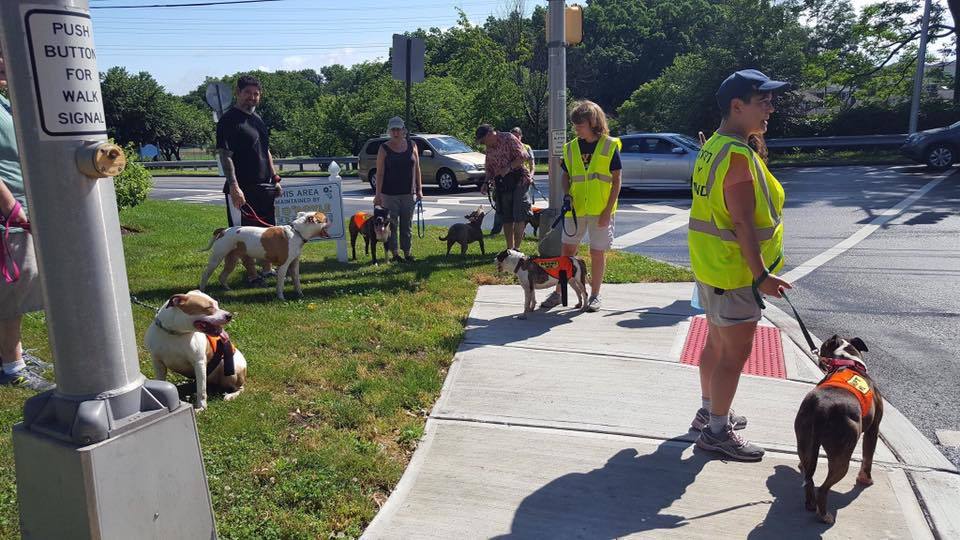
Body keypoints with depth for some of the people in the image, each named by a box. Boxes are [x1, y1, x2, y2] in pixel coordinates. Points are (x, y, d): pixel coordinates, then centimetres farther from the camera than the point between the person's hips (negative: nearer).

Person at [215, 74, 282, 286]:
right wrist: (234, 186, -24)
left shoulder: (258, 119, 16)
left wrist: (275, 178, 17)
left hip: (264, 186, 8)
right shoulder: (229, 120, -9)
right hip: (242, 188, -8)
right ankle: (251, 274, 8)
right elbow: (225, 156, -16)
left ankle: (267, 269, 25)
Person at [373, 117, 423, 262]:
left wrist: (419, 189, 5)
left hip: (408, 193, 3)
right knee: (391, 224, 2)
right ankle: (394, 253, 12)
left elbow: (417, 169, 9)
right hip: (389, 194, -2)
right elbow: (380, 173, -5)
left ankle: (407, 252, 18)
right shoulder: (384, 149, -3)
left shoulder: (412, 146, 5)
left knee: (407, 224, 8)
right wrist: (378, 194, -10)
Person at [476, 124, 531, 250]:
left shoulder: (508, 138, -5)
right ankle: (509, 248, 15)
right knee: (506, 217, 8)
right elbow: (489, 169, 20)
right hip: (501, 184, 7)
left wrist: (508, 168, -19)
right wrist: (487, 183, 4)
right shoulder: (489, 149, 15)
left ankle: (516, 247, -8)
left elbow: (523, 156, -12)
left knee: (519, 216, -10)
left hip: (518, 179, -7)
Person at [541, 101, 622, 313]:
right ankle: (559, 292, 18)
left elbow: (616, 181, -6)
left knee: (597, 253, 5)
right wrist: (566, 196, -7)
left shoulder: (609, 146, -6)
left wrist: (607, 211, -12)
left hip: (600, 211, -3)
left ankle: (595, 295, 20)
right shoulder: (571, 148, 5)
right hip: (576, 209, 3)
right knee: (567, 250, 6)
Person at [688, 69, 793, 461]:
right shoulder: (738, 154, -21)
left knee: (717, 343, 21)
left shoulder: (713, 147, 10)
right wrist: (761, 276, -22)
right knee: (736, 352, 1)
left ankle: (709, 411, 36)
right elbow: (743, 222, -24)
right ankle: (717, 430, 13)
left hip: (710, 266, 10)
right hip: (735, 271, -10)